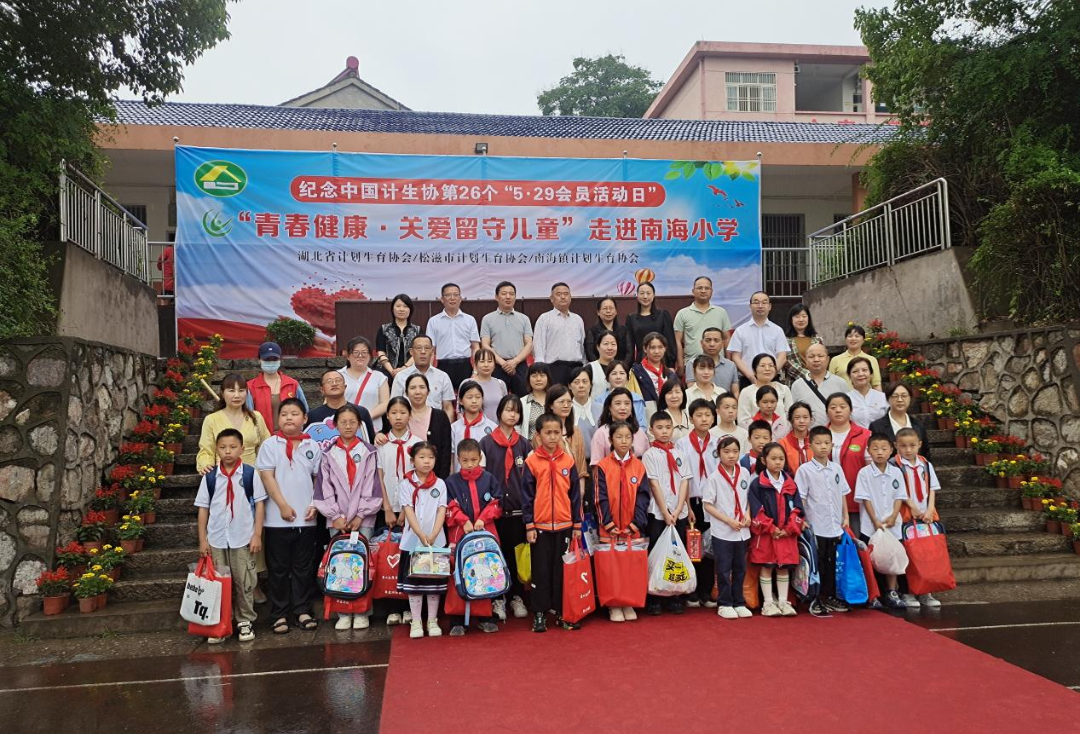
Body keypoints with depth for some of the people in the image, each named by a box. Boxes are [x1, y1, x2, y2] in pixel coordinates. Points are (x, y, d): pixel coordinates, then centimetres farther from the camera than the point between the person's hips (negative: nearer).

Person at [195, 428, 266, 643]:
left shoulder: (250, 474, -5)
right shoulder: (209, 477, 0)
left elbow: (260, 504, -2)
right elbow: (203, 508, 4)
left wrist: (257, 535, -6)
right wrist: (202, 540, 2)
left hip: (243, 538, -2)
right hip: (216, 539, 2)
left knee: (244, 582, 7)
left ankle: (245, 620, 21)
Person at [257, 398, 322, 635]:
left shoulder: (313, 446, 6)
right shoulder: (270, 444, -2)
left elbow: (318, 478, 10)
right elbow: (267, 476, -7)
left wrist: (315, 504, -2)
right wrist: (283, 505, -13)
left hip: (306, 518, 2)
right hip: (278, 518, -2)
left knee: (303, 567, 10)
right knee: (278, 568, 7)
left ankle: (302, 610, 19)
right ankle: (279, 613, 16)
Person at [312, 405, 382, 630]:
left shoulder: (368, 452, 3)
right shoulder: (329, 454, 6)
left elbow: (371, 487, 0)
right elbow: (325, 488, 3)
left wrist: (360, 515, -6)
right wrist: (336, 515, -4)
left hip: (363, 518, -1)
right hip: (337, 519, 1)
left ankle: (362, 613, 5)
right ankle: (343, 613, 9)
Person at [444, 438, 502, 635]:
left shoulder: (488, 479, 5)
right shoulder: (452, 481, 2)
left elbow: (495, 503, 3)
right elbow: (451, 507, -2)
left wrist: (482, 519, -11)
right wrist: (464, 521, -16)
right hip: (460, 534, -1)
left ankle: (484, 617, 19)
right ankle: (458, 621, 9)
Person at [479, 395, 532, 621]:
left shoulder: (524, 444, 8)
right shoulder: (486, 443, 2)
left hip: (518, 508, 2)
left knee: (517, 553, 4)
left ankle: (517, 597, 17)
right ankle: (497, 598, 13)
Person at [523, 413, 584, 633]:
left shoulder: (568, 461, 3)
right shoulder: (532, 462, -3)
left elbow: (575, 494, 6)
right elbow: (526, 496, -3)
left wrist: (577, 524, 5)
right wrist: (529, 526, -6)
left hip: (564, 525, 2)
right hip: (540, 526, -2)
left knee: (563, 570, 9)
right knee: (541, 571, 6)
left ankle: (562, 613, 20)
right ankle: (539, 614, 15)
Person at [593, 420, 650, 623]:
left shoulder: (639, 466, 3)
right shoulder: (603, 466, -2)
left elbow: (643, 497, 0)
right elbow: (601, 498, -5)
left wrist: (636, 523, -10)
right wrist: (608, 523, -13)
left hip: (633, 529, 2)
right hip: (609, 529, -2)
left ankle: (629, 604, 19)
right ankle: (613, 606, 14)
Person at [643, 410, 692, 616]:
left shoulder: (679, 454, 9)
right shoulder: (650, 454, -2)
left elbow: (684, 482, 2)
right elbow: (654, 484, -8)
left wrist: (678, 510, -9)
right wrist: (665, 512, -13)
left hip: (679, 512, 3)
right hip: (658, 512, -3)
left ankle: (676, 599, 17)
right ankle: (653, 601, 10)